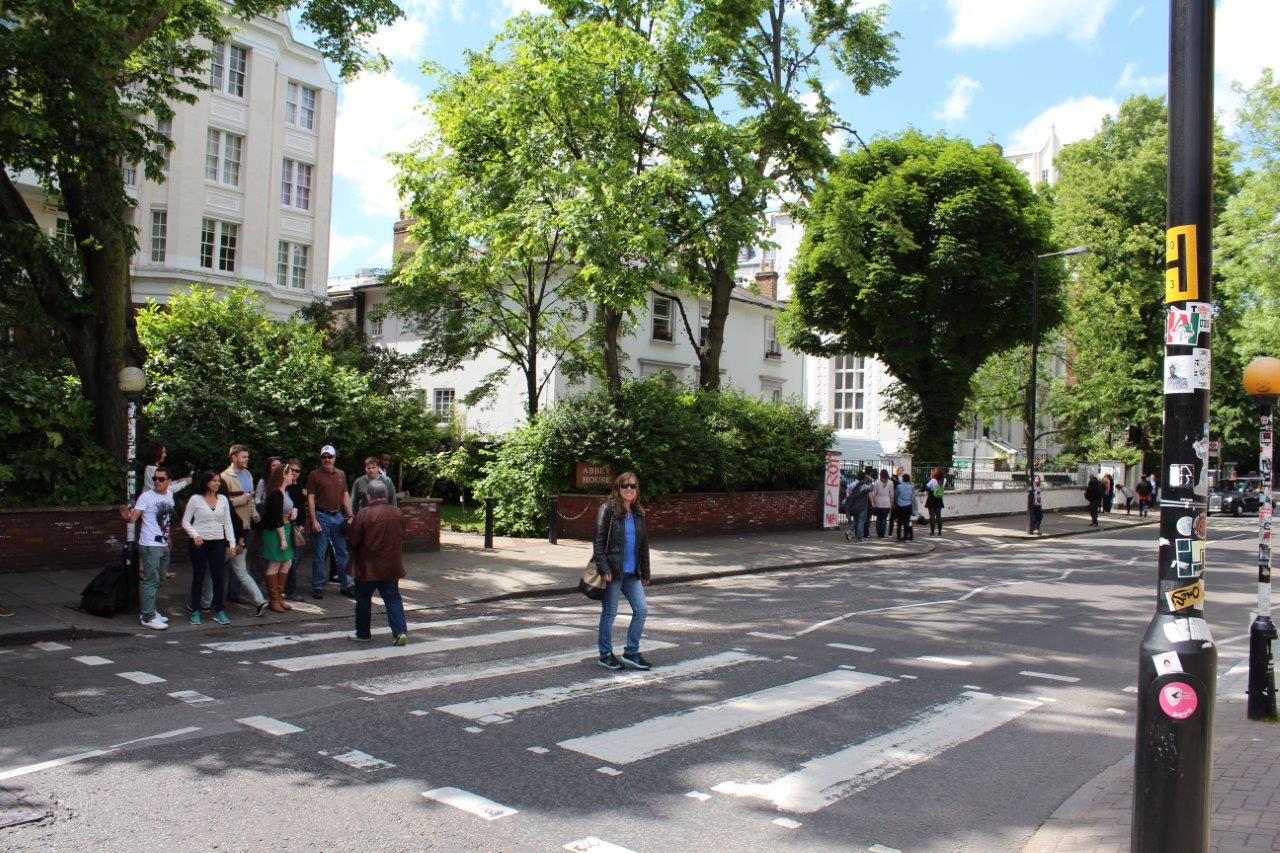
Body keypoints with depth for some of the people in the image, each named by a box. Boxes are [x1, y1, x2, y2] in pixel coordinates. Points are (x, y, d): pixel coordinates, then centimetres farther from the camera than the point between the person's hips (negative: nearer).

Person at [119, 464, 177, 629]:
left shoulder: (170, 495, 9)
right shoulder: (146, 496, -10)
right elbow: (133, 518, -18)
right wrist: (127, 517, -40)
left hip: (164, 545, 7)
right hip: (150, 546, -7)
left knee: (159, 580, 15)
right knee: (150, 581, -8)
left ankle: (148, 611, 27)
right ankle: (147, 617, -4)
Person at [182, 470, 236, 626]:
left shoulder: (223, 499, 7)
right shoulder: (196, 499, -3)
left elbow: (227, 522, 10)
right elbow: (185, 521, 0)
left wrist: (232, 542, 3)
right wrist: (195, 535, -15)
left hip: (218, 542, 3)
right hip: (199, 542, -3)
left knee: (218, 576, 2)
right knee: (198, 577, 4)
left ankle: (218, 611, 10)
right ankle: (195, 611, 15)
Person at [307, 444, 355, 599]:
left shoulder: (341, 474, 11)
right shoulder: (314, 475, -3)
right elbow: (310, 499, -6)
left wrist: (350, 516, 6)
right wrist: (314, 521, -13)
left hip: (338, 516, 4)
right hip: (321, 516, -4)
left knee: (342, 552, 8)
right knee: (319, 554, 1)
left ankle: (346, 585, 15)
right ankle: (318, 586, 11)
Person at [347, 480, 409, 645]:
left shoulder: (363, 515, -16)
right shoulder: (397, 514, -1)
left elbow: (352, 542, -11)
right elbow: (401, 539, 11)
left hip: (368, 568, -4)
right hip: (391, 567, 4)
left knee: (363, 600, 13)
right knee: (393, 599, 9)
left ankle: (362, 633, 23)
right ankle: (400, 631, -3)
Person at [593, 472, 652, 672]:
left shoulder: (638, 512, 11)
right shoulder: (608, 509, -8)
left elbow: (644, 544, 16)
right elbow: (598, 541, -12)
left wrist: (645, 573, 14)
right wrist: (604, 568, -19)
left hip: (632, 572, 6)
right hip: (612, 572, -6)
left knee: (642, 609, 3)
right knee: (609, 613, 4)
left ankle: (631, 653, 16)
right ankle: (605, 655, 18)